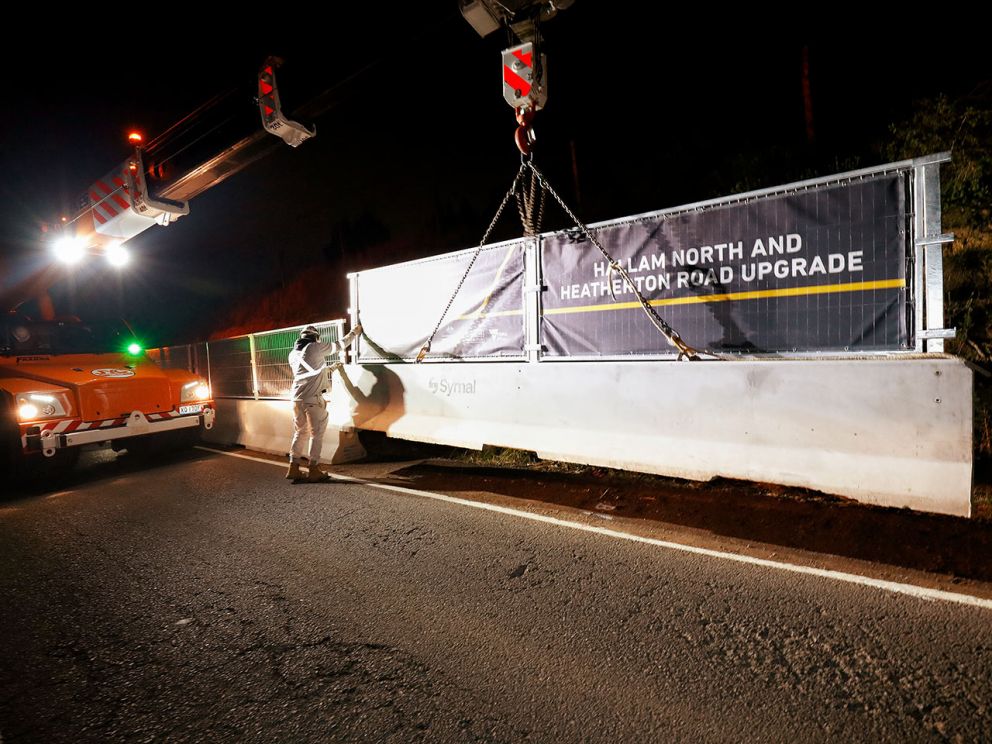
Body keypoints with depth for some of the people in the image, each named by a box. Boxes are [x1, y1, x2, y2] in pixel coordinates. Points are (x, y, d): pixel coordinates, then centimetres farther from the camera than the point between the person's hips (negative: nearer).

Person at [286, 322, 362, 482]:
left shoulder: (293, 354, 16)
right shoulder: (315, 347, -2)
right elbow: (340, 345, 6)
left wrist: (331, 368, 36)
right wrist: (354, 332, 21)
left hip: (296, 397, 7)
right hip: (312, 398, -6)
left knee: (299, 433, 16)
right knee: (316, 434, 2)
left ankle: (294, 468, 17)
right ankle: (314, 471, 5)